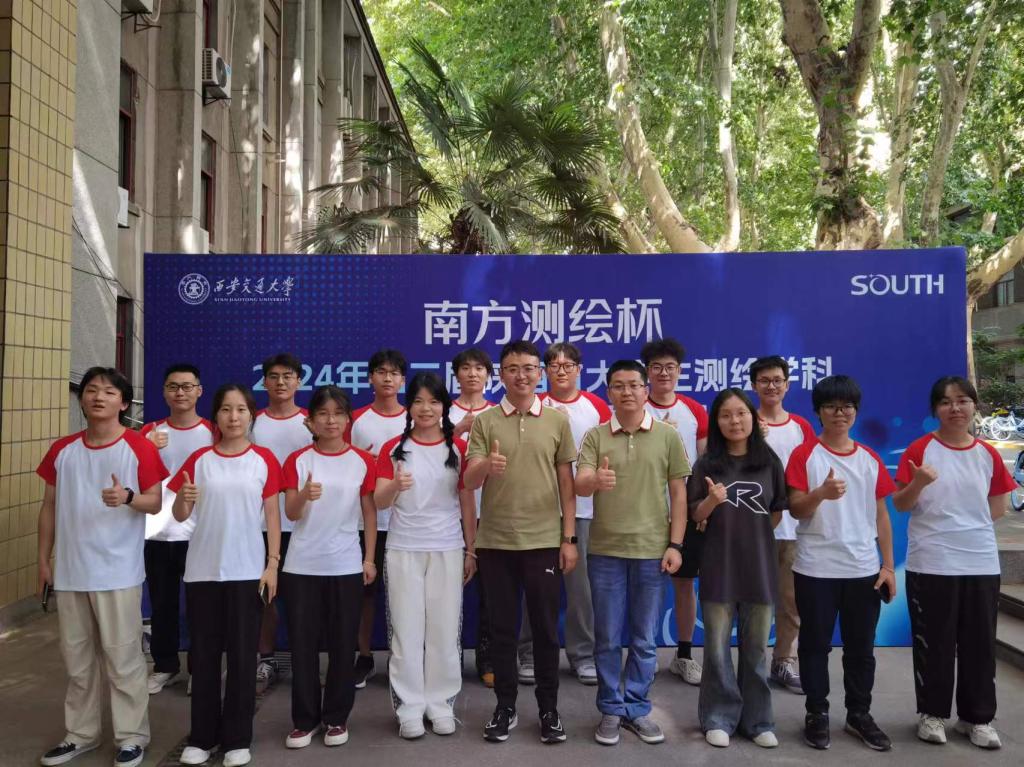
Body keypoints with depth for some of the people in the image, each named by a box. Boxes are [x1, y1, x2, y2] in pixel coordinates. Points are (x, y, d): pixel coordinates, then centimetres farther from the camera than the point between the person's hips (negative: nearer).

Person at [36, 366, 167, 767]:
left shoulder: (139, 447, -7)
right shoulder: (62, 449, 6)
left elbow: (156, 502, -6)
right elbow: (49, 507, 12)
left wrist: (127, 498, -27)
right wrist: (43, 560, 11)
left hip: (118, 572, -5)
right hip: (70, 571, 5)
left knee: (122, 658, 3)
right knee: (77, 658, 16)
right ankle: (81, 733, 30)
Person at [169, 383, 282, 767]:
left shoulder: (264, 460, 0)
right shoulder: (199, 459, 3)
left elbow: (273, 515, 1)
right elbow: (179, 515, 5)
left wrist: (273, 564, -5)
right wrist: (184, 500, -18)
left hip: (247, 571, -1)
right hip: (203, 571, 1)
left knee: (242, 654, 4)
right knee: (204, 654, 9)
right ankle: (202, 736, 22)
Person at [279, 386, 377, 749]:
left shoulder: (362, 461, 1)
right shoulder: (298, 460, 0)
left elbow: (370, 512, 5)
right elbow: (291, 513, -7)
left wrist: (370, 558, 1)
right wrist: (305, 495, -28)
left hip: (346, 566, 0)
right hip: (302, 566, 0)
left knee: (343, 643, 6)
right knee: (302, 643, 5)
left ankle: (336, 717, 20)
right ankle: (305, 718, 18)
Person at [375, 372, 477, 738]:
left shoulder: (459, 448, 3)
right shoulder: (393, 448, 1)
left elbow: (467, 503, 5)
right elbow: (379, 501, -7)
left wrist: (471, 550, 3)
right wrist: (396, 486, -29)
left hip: (448, 550, 1)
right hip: (403, 550, 0)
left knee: (445, 629, 5)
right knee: (406, 629, 4)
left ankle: (441, 703, 18)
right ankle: (410, 707, 14)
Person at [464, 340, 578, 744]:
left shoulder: (557, 420, 2)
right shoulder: (483, 422, 1)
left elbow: (566, 483, 5)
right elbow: (469, 481, -5)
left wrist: (569, 538, 0)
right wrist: (484, 465, -28)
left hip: (544, 541, 0)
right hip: (495, 542, 0)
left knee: (546, 627, 8)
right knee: (502, 628, 9)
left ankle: (548, 708, 22)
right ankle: (505, 706, 23)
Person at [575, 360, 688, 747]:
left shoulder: (667, 435, 1)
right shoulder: (595, 436, 0)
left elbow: (678, 493, 2)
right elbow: (579, 485, -11)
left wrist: (675, 544, -3)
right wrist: (595, 480, -34)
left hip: (652, 550, 0)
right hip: (605, 551, 0)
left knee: (645, 639, 11)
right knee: (608, 638, 9)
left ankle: (636, 708, 25)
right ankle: (611, 710, 23)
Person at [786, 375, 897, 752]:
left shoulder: (871, 459, 8)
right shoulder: (804, 455, -4)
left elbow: (881, 515, 10)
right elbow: (795, 510, -9)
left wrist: (888, 566, 5)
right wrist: (821, 493, -29)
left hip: (864, 569, 4)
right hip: (816, 569, -3)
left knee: (861, 647, 11)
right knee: (815, 645, 5)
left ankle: (859, 714, 25)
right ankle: (817, 714, 18)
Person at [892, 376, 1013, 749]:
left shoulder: (988, 454, 6)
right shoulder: (920, 449, -5)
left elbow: (998, 506, 16)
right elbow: (899, 505, -5)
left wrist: (971, 522, 2)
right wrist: (917, 483, -23)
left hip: (981, 562, 3)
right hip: (930, 563, -3)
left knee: (980, 642, 9)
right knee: (933, 642, 4)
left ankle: (978, 717, 23)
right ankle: (932, 714, 18)